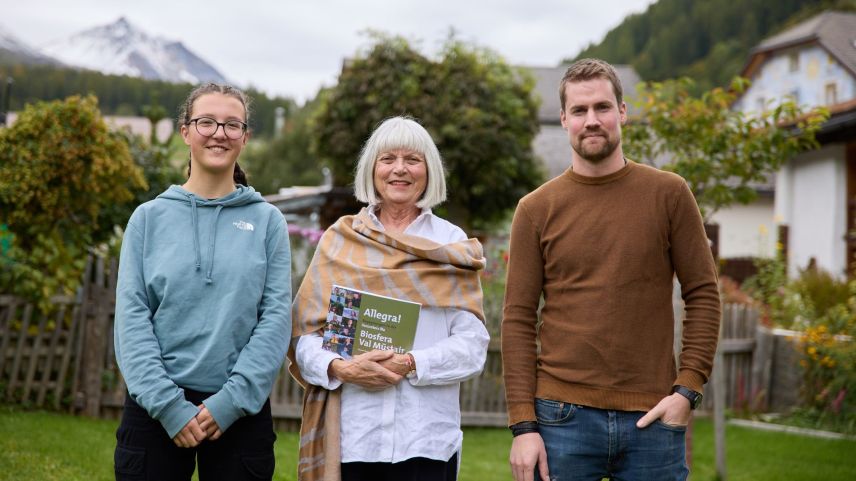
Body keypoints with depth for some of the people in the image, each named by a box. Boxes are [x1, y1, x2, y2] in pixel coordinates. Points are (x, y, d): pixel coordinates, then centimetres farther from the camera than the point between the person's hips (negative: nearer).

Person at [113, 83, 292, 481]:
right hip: (155, 409, 0)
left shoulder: (267, 221, 5)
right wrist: (167, 403, -12)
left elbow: (276, 318, -2)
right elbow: (131, 318, -1)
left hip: (241, 413, 0)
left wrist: (232, 400, -12)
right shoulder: (150, 217, 5)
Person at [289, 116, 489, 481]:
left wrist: (411, 364, -14)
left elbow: (472, 346, 0)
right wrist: (340, 368, -13)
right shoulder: (339, 240, 9)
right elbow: (306, 335, 5)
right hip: (349, 436, 1)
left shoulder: (451, 244, 7)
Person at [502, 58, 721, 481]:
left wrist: (688, 388, -6)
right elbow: (517, 319, 0)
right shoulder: (535, 209, 3)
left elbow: (703, 294, 3)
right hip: (563, 418, 0)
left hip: (651, 418, 0)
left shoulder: (669, 194, 3)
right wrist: (522, 424, -6)